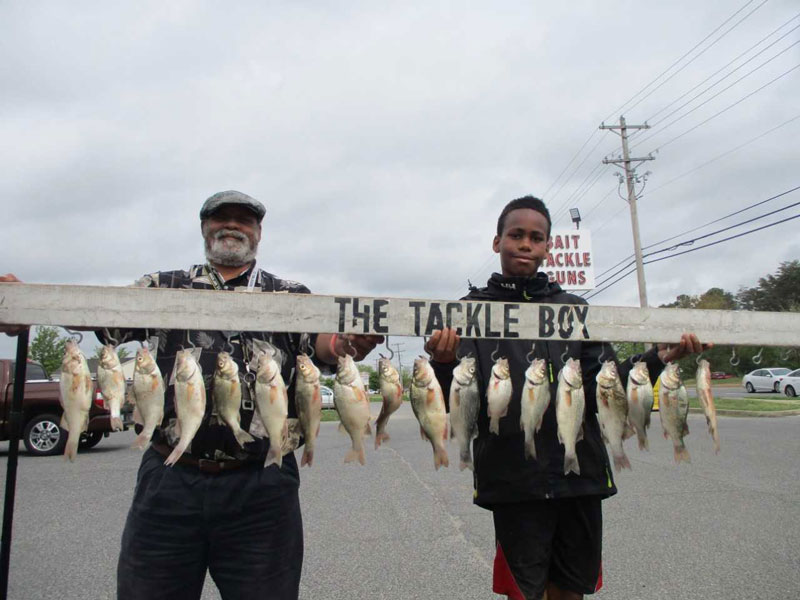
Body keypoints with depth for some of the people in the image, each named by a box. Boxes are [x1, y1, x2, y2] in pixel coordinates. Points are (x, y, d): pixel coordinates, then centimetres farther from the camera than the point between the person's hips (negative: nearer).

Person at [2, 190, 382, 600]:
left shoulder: (291, 296, 9)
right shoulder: (164, 287, 14)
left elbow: (322, 341, -6)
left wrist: (345, 343, -31)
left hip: (260, 487, -1)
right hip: (169, 479, 2)